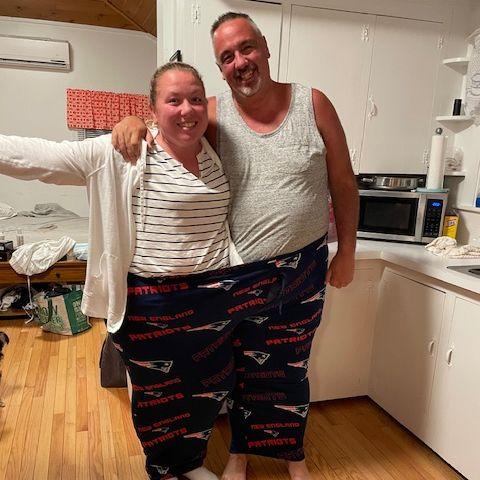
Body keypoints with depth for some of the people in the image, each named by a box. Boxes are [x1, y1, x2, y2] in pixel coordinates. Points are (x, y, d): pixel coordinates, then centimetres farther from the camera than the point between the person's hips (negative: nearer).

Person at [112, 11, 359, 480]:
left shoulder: (313, 104, -6)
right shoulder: (216, 113, -6)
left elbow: (343, 183, -1)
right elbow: (165, 119, 0)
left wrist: (347, 251, 1)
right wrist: (132, 120, -24)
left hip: (304, 267, 0)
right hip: (238, 271, 0)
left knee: (292, 368, 18)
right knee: (241, 367, 17)